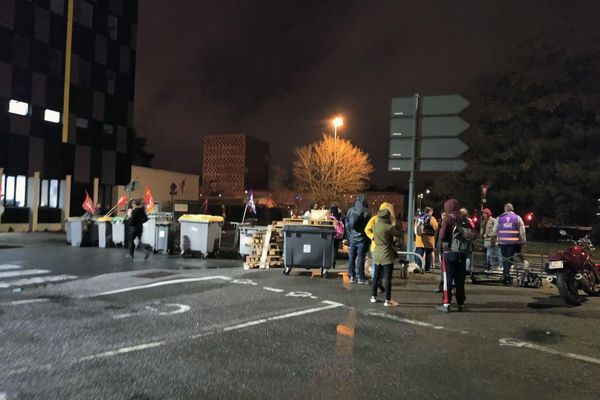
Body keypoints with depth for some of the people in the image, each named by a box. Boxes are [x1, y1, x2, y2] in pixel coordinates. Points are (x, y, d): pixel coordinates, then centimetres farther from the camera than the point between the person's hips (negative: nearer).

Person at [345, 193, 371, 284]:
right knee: (360, 258, -1)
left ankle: (352, 276, 14)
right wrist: (368, 240, 2)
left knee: (351, 257, 10)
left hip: (352, 238, 4)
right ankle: (360, 277, 2)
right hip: (361, 239, -4)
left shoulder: (350, 210, 4)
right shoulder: (366, 212, -9)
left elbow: (347, 225, 8)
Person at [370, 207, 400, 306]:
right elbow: (398, 235, -4)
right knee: (388, 278, -2)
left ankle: (373, 296, 24)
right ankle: (388, 300, 0)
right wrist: (394, 227, 16)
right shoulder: (389, 227, -16)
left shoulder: (375, 226, 2)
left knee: (376, 276, 16)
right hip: (387, 255, -6)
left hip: (377, 254, 6)